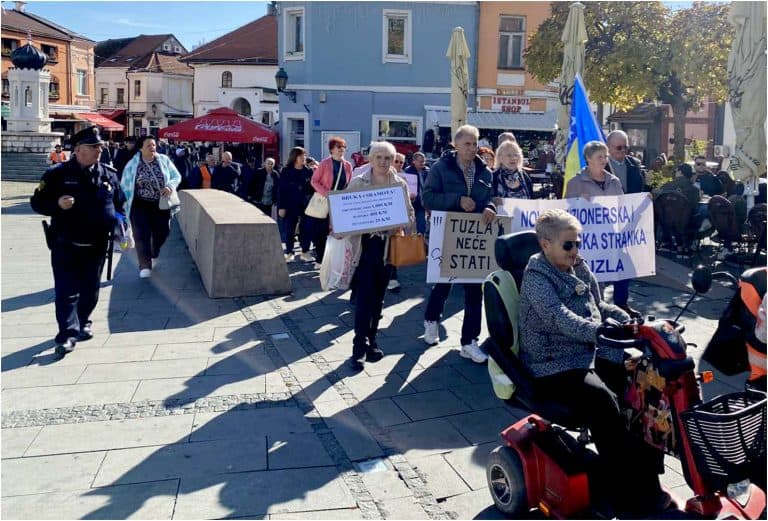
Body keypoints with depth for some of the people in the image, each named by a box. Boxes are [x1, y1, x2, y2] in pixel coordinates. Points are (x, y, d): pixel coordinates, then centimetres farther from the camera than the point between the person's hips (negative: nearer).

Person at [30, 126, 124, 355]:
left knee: (90, 290, 14)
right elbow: (38, 202, -3)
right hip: (65, 245, -3)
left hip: (97, 245, 3)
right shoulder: (57, 173, -5)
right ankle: (68, 333, 3)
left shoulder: (108, 174, 4)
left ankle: (83, 322, 33)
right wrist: (57, 204, -22)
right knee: (66, 291, -2)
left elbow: (119, 205, 14)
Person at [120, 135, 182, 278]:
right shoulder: (133, 164, -3)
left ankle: (153, 256, 39)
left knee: (161, 233, 11)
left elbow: (177, 176, 3)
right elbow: (124, 184, 5)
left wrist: (170, 186, -17)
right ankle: (145, 266, 3)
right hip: (140, 205, -2)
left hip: (161, 204, 2)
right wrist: (127, 201, -1)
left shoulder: (164, 160, -2)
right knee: (142, 235, -4)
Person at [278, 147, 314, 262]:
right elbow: (282, 190, -4)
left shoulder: (309, 171, 5)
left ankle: (305, 252, 13)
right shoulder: (286, 172, -2)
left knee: (306, 229, 1)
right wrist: (281, 207, -9)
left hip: (306, 205, 2)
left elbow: (313, 187, 8)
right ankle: (289, 253, 14)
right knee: (290, 230, 4)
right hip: (290, 205, -2)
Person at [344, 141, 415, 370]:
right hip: (365, 244, -3)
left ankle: (370, 341, 24)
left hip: (388, 245, 3)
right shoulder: (357, 182, -1)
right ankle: (360, 346, -3)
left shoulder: (400, 184, 5)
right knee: (365, 295, -8)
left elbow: (409, 213, 5)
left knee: (378, 297, 11)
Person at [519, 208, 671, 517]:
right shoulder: (536, 277, -11)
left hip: (592, 355, 8)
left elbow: (598, 306, 23)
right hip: (553, 367, -8)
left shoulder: (580, 269, 13)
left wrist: (628, 321, 5)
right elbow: (561, 319, -27)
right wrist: (601, 331, -41)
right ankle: (628, 495, -19)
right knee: (602, 399, -30)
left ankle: (647, 478, -1)